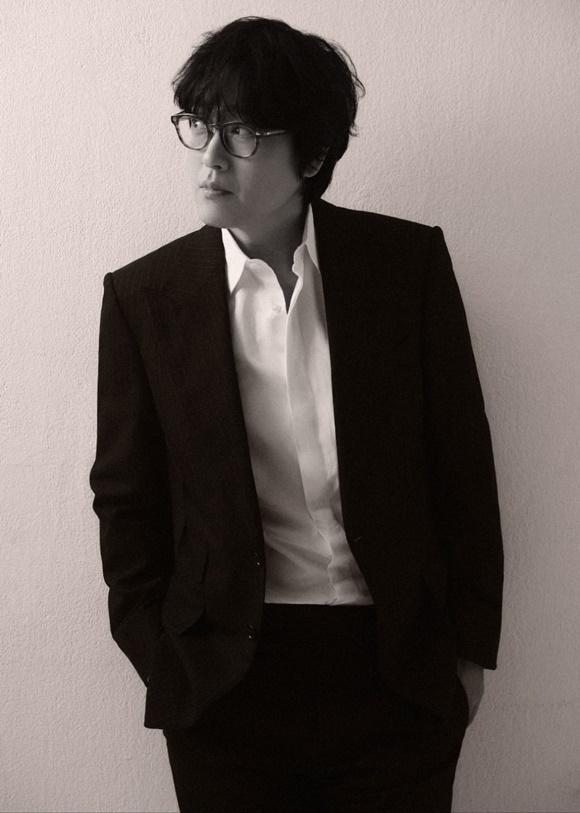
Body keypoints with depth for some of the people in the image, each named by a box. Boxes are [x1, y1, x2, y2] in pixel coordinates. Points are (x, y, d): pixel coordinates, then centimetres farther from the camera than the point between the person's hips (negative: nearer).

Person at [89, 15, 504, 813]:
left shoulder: (410, 262, -5)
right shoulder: (144, 297, -4)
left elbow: (462, 460, 0)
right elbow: (128, 499, 2)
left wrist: (470, 648, 3)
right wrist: (168, 666, 1)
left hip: (399, 670, 0)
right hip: (226, 679, 0)